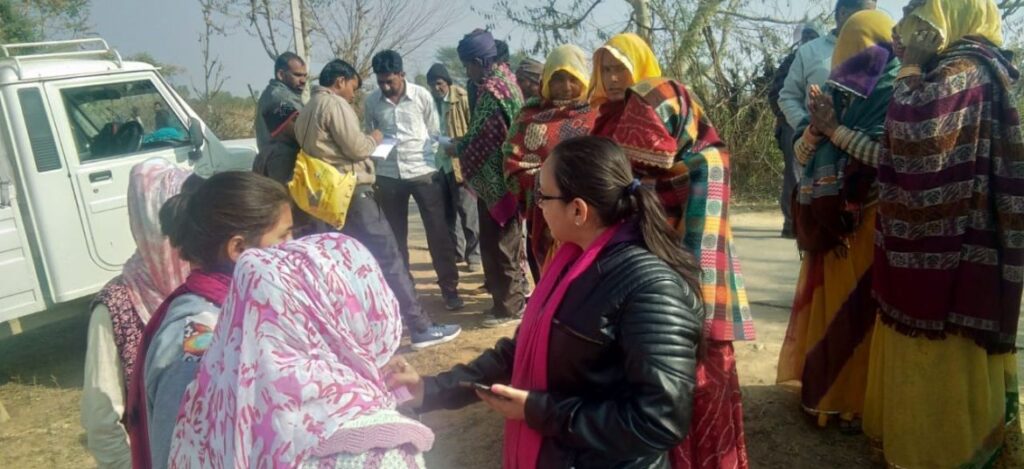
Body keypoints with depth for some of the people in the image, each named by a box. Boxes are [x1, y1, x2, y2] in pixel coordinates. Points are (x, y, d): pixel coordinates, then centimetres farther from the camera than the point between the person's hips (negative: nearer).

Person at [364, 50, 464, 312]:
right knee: (395, 237, 9)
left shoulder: (421, 96, -3)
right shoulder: (371, 102, 2)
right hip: (388, 176, 2)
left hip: (424, 172, -2)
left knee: (438, 233, 1)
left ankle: (449, 288, 12)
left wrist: (430, 161, -5)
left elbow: (435, 134, 3)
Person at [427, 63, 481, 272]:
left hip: (460, 161, -5)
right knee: (447, 211, 12)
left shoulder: (462, 98, -5)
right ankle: (455, 251, 25)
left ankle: (473, 254, 9)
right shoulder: (429, 101, 10)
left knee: (467, 210, -2)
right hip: (438, 163, 5)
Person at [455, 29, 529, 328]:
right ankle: (515, 295, 29)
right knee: (508, 241, 18)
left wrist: (455, 149, -2)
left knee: (497, 243, -1)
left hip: (494, 179, -10)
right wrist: (461, 145, 14)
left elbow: (481, 140, -19)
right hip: (506, 176, 10)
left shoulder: (491, 90, -18)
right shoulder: (506, 79, 11)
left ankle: (509, 305, 8)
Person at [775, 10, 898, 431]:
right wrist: (817, 127, -11)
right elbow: (802, 156, 9)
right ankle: (824, 386, 26)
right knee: (827, 304, 12)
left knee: (859, 308, 0)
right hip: (831, 222, 6)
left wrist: (835, 129, -16)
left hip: (870, 223, -6)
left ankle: (860, 401, 13)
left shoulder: (897, 94, -7)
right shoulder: (840, 92, 12)